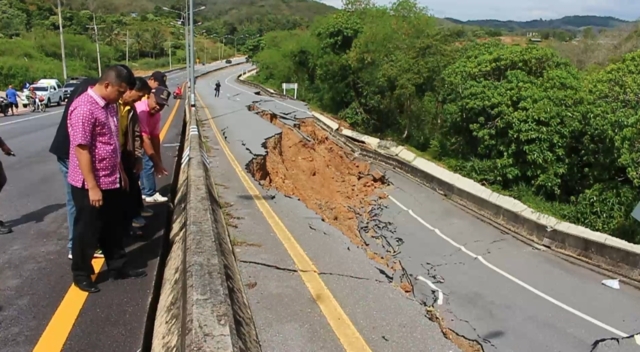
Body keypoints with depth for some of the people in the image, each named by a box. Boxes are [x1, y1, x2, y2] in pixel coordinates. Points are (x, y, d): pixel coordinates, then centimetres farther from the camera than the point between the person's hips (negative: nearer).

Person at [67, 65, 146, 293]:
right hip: (90, 185, -8)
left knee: (113, 228, 19)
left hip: (112, 181, 8)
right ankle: (81, 275, 26)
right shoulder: (84, 108, -21)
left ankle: (118, 268, 33)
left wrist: (121, 172, 18)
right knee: (87, 231, 8)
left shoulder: (109, 105, 7)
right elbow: (81, 150, -23)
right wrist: (92, 187, -21)